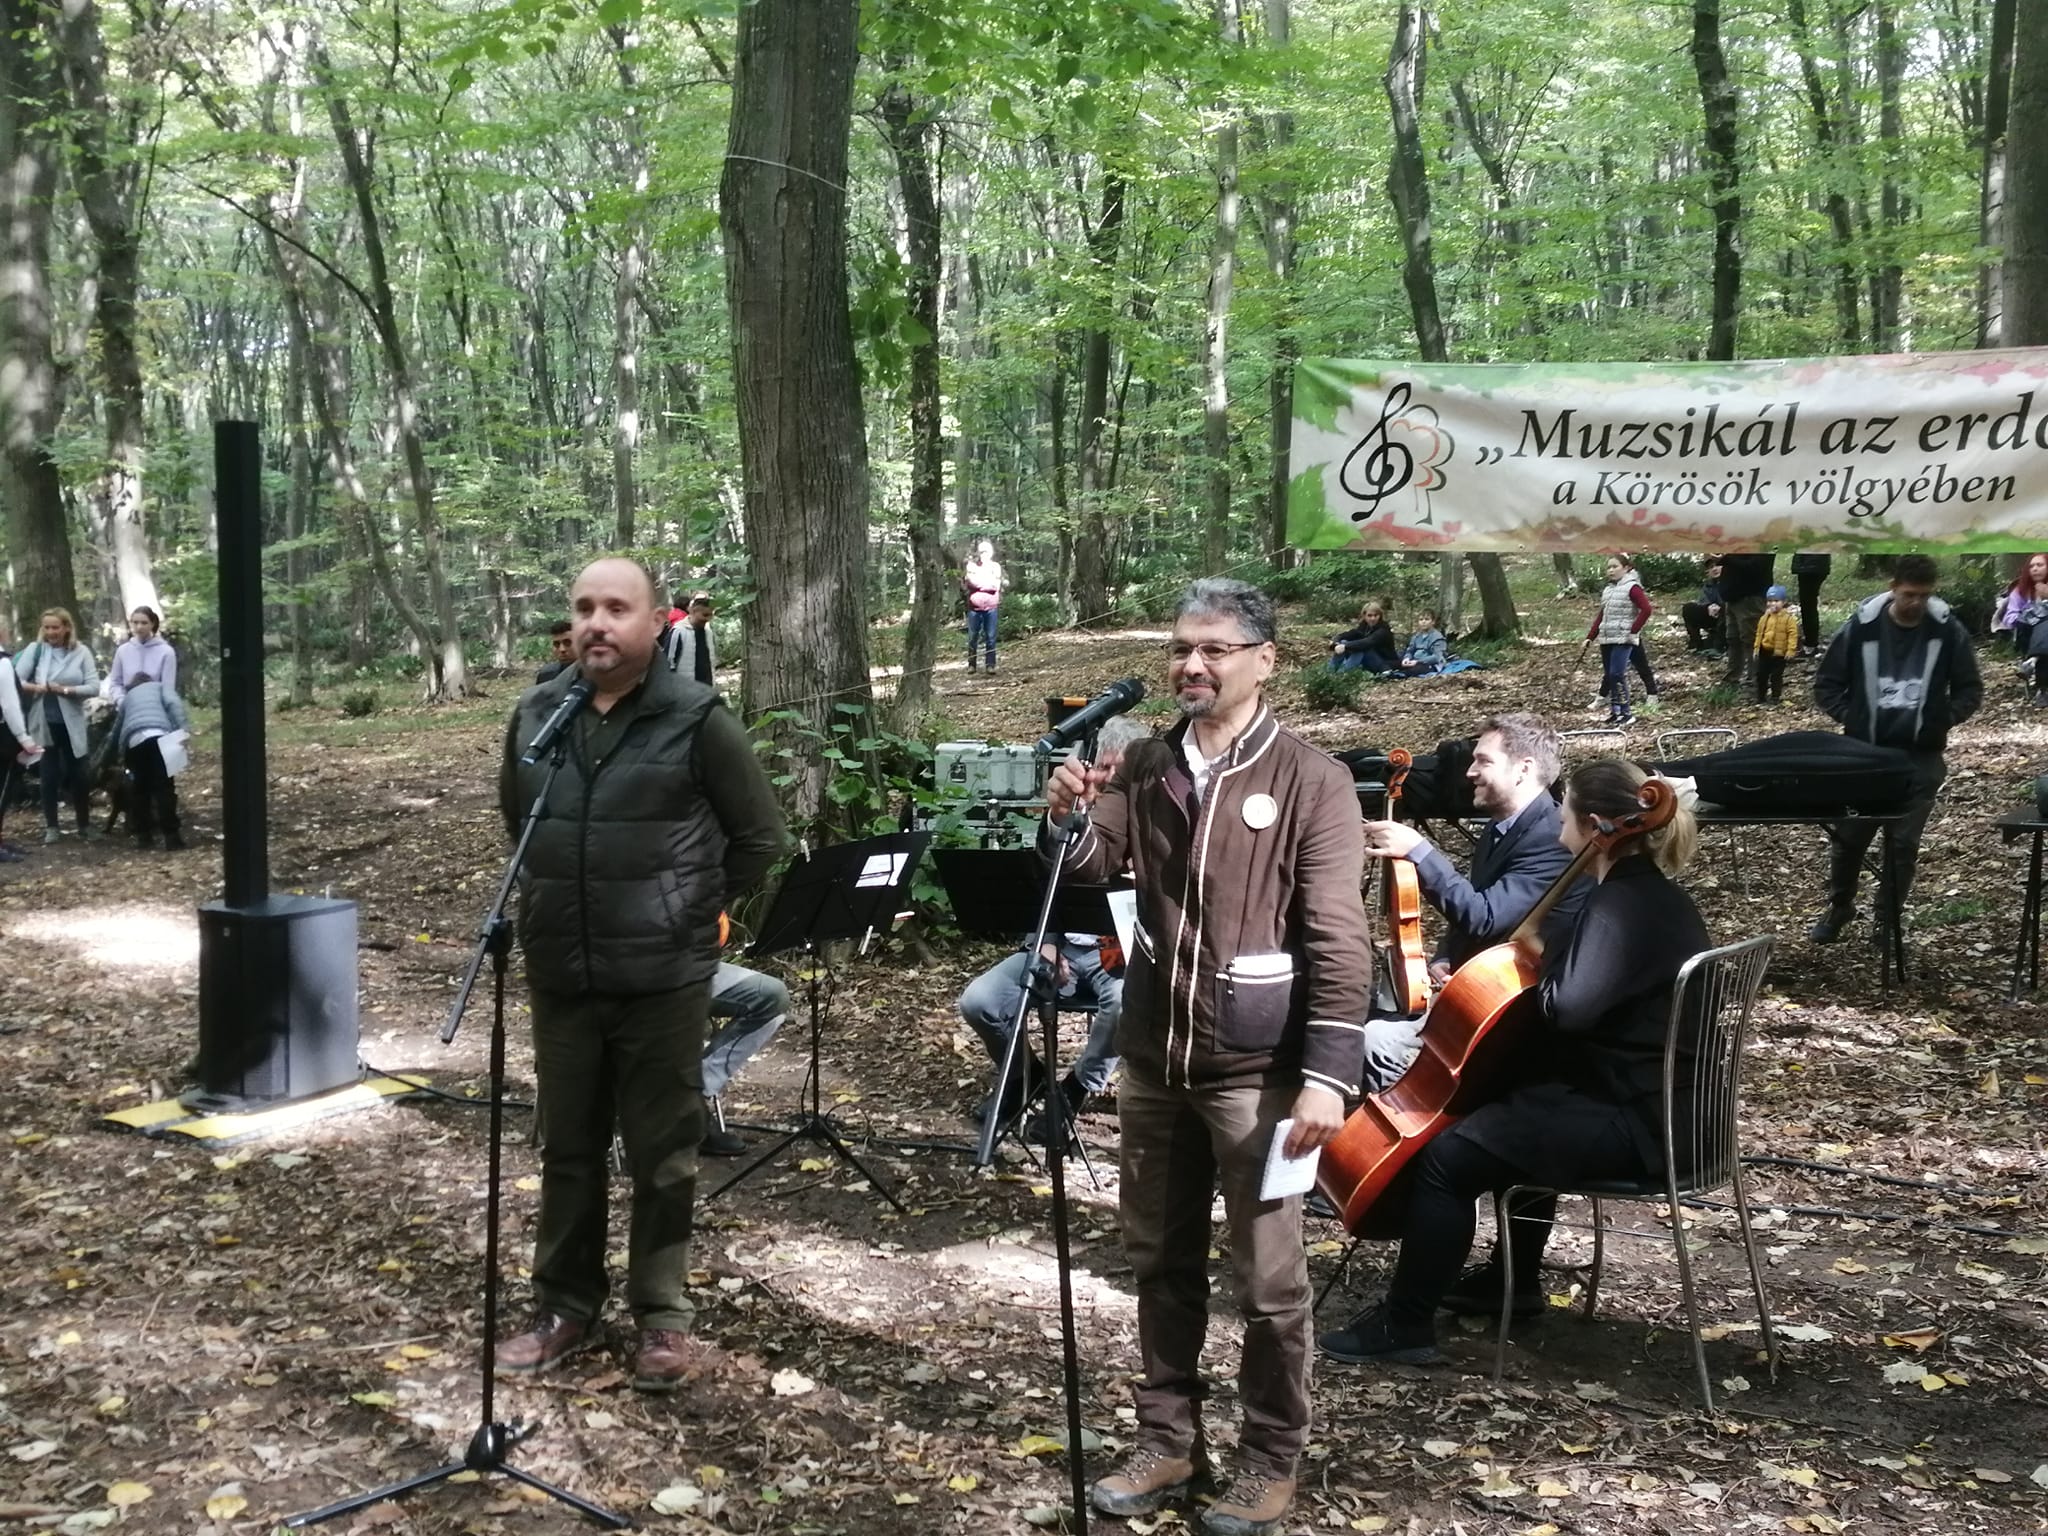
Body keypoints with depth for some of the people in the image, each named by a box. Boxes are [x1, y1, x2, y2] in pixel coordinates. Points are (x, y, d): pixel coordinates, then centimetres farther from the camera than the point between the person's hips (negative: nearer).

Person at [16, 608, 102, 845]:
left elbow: (94, 687, -8)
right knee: (49, 775, 7)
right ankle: (51, 826, 17)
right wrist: (36, 688, -25)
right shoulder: (35, 649, -1)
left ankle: (85, 824, 22)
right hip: (44, 723, 0)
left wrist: (65, 690, -20)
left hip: (72, 723, 0)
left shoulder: (81, 652, -2)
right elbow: (16, 680, -8)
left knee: (78, 774, 8)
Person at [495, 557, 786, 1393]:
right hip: (560, 976, 4)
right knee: (567, 1149, 14)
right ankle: (564, 1306, 28)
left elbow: (760, 838, -2)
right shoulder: (535, 715, 4)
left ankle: (662, 1316, 20)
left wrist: (697, 914, 1)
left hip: (663, 977, -4)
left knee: (663, 1157, 6)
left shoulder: (697, 719, -9)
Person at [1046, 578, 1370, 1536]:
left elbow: (1337, 939, -13)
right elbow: (1092, 869, 1)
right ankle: (1166, 1439, 31)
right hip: (1153, 1060, 5)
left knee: (1267, 1281, 6)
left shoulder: (1311, 781, -9)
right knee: (1160, 1262, 16)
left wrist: (1329, 1072, -19)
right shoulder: (1145, 768, 6)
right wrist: (1066, 821, -21)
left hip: (1256, 1069, -5)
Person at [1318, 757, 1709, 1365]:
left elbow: (1567, 1005, -34)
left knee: (1447, 1154, -13)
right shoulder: (1654, 895, 12)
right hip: (1655, 1103, 11)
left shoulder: (1620, 906, -20)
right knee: (1515, 1110, 33)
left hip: (1631, 1123, -11)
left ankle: (1405, 1324, -3)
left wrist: (1537, 953, -14)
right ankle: (1514, 1281, 41)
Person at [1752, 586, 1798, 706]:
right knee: (1761, 675, 12)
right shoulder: (1765, 618, 7)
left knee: (1776, 676, 2)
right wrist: (1756, 648, 11)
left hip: (1779, 652, -6)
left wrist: (1790, 649, -19)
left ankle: (1776, 697, 12)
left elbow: (1793, 634, -13)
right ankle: (1761, 697, 23)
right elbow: (1759, 633, 14)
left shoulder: (1789, 618, -11)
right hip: (1764, 651, 6)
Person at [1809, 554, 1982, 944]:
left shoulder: (1947, 629, -5)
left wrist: (1942, 722, -6)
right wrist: (1850, 719, -5)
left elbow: (1970, 689, 5)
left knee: (1904, 842, 3)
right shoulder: (1862, 625, -6)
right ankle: (1839, 907, 29)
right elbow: (1826, 683, 4)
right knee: (1850, 836, 7)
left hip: (1921, 757, 0)